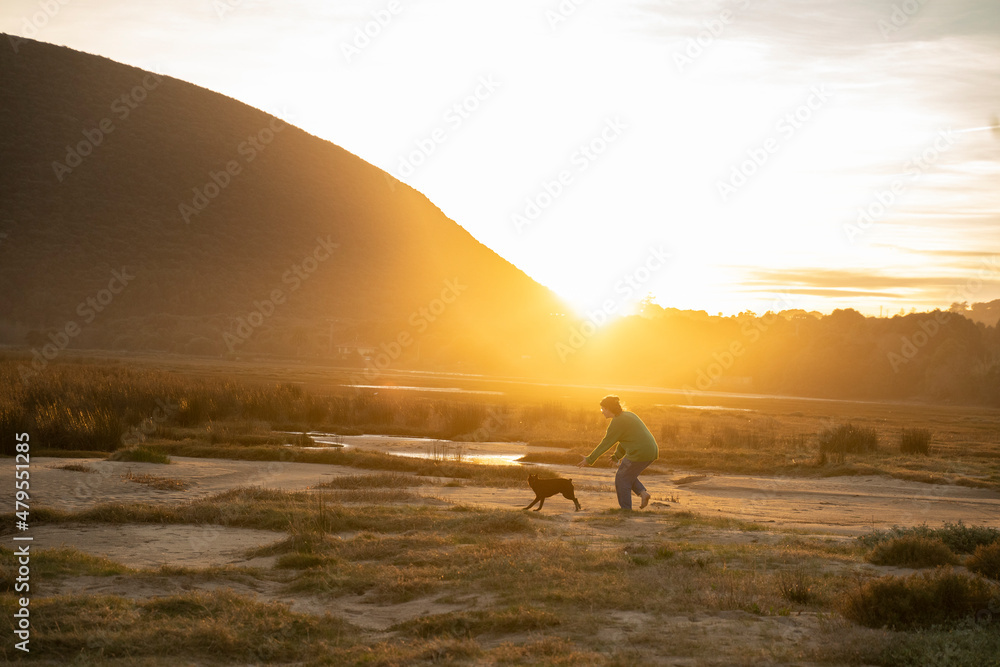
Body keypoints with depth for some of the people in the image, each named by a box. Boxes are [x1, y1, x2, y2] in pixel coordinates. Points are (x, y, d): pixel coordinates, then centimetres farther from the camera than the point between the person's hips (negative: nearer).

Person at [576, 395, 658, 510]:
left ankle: (626, 510, 11)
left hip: (639, 454, -9)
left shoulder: (617, 423, -11)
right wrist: (617, 456, 36)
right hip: (651, 452, 9)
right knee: (626, 475, 25)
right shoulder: (628, 415, 17)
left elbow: (605, 444, -10)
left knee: (622, 480, 7)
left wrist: (589, 460, -3)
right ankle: (643, 492, 10)